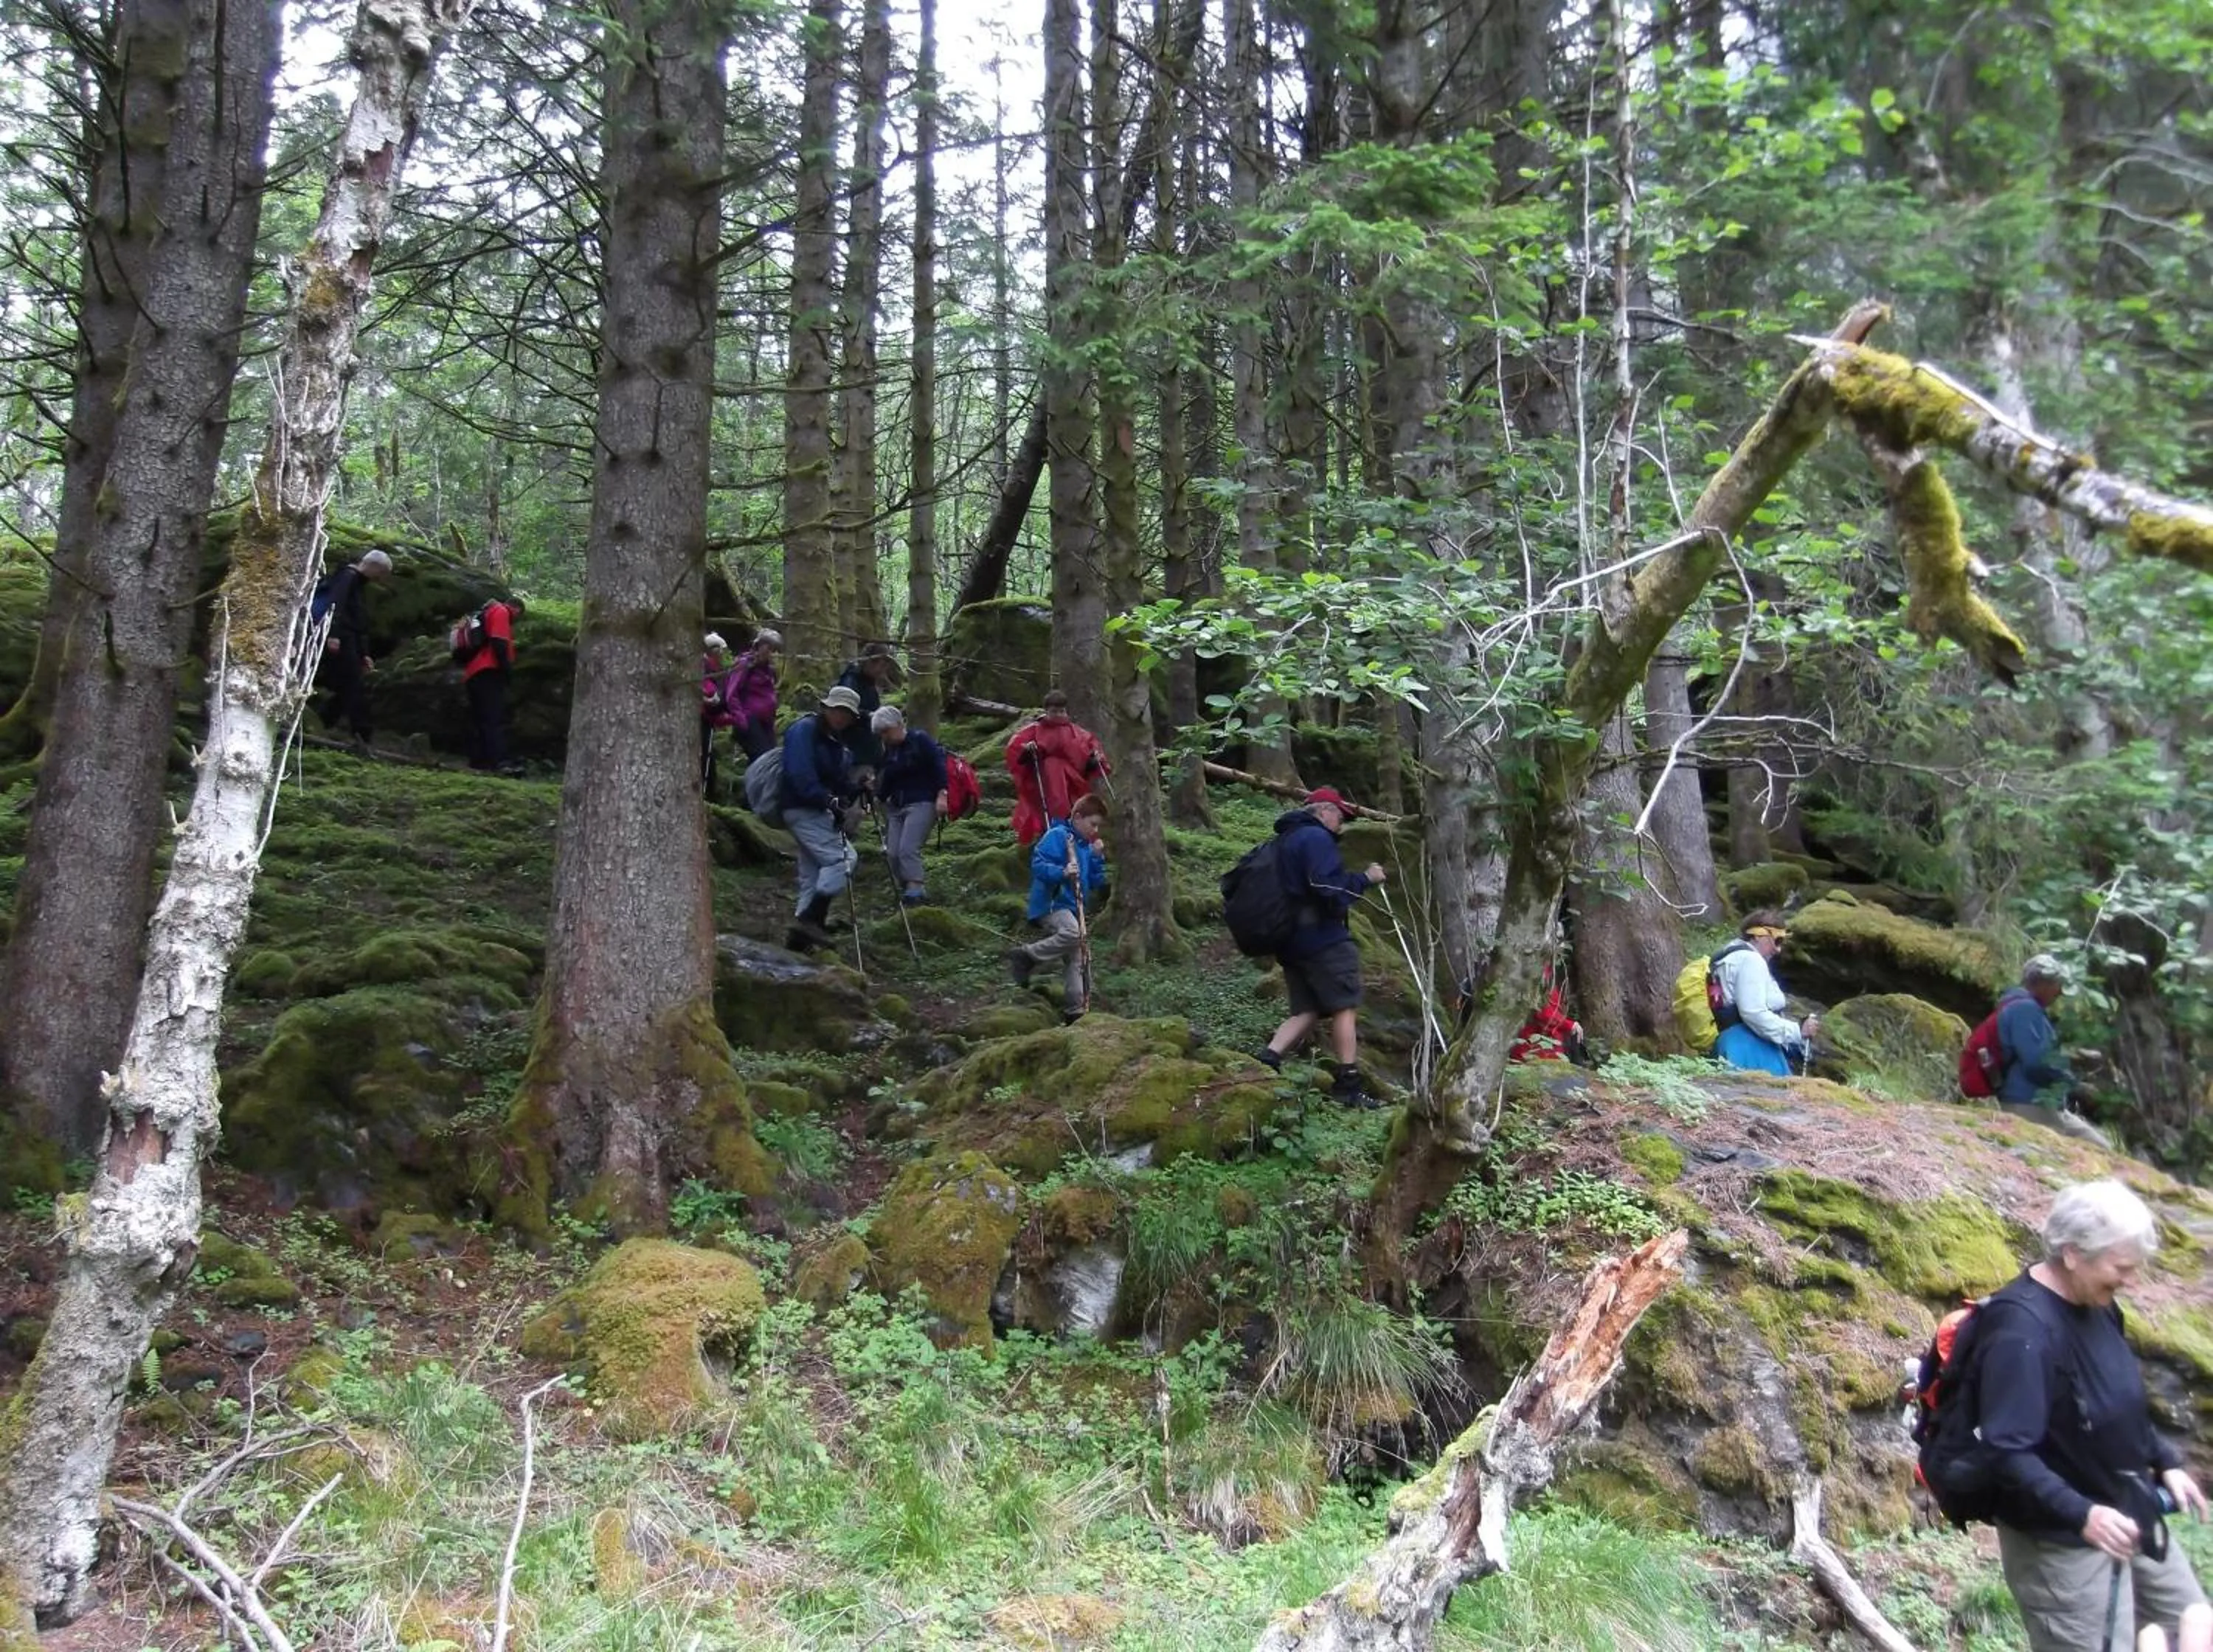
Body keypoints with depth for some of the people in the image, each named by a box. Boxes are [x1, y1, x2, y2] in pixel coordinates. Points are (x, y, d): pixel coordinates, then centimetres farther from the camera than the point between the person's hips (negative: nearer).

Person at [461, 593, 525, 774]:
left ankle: (477, 762, 7)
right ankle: (497, 763, -27)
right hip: (489, 673, -10)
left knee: (479, 721, 10)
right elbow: (499, 644, -13)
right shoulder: (501, 612, 2)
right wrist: (508, 669, -14)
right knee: (496, 720, -18)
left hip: (472, 674, 10)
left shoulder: (488, 613, 31)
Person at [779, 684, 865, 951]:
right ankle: (811, 918, -16)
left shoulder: (839, 741, 17)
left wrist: (855, 792, 0)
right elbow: (801, 775, -21)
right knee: (841, 858, -17)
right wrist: (830, 802, -25)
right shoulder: (804, 731, -10)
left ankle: (801, 935, 12)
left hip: (818, 810, 10)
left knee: (813, 873, 8)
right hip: (802, 809, -9)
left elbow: (840, 779, 21)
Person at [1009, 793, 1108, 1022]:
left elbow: (1096, 884, 17)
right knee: (1073, 933, -34)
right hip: (1051, 904, -9)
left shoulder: (1088, 847, 18)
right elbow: (1038, 865, -16)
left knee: (1078, 960, 4)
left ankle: (1076, 1011, 7)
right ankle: (1025, 957, -17)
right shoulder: (1058, 836, -6)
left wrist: (1098, 858, 4)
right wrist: (1062, 872, -31)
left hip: (1074, 908, 9)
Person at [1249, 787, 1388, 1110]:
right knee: (1346, 1007, -2)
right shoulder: (1317, 838, -11)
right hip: (1323, 938, -9)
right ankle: (1349, 1085, -2)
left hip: (1291, 940, 9)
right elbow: (1329, 887, -22)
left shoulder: (1286, 841, 19)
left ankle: (1267, 1058, -8)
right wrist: (1366, 879, -10)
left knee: (1307, 1010, 10)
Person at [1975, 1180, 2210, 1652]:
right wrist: (2080, 1515, -38)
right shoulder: (2022, 1332, -29)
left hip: (2127, 1515, 9)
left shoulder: (2096, 1307, -1)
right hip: (2062, 1539, -9)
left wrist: (2165, 1461, 10)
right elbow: (2007, 1453, -31)